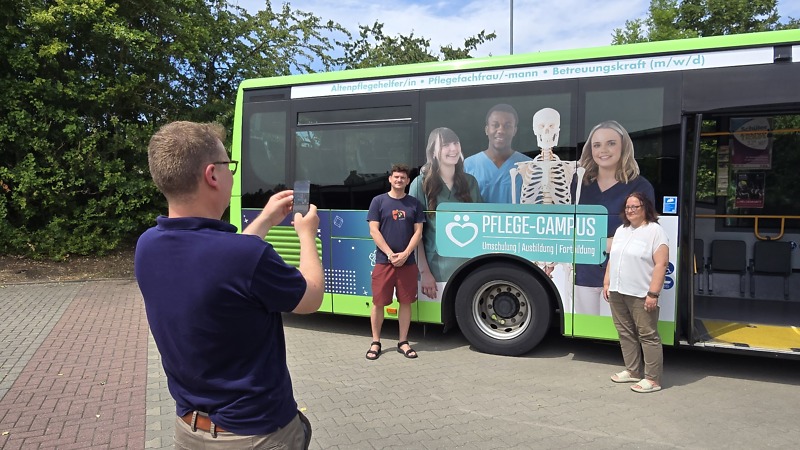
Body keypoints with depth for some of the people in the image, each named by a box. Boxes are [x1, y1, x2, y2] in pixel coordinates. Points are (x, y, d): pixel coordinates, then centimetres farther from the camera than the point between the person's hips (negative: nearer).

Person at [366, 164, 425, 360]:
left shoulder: (414, 203, 8)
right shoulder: (378, 201, 2)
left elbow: (418, 232, 4)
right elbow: (374, 230, -4)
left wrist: (405, 254, -10)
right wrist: (390, 254, -13)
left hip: (408, 262, 2)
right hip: (383, 261, -2)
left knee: (406, 302, 6)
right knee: (378, 302, 1)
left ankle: (403, 342, 18)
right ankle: (375, 342, 15)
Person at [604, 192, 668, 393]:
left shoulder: (655, 230, -9)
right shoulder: (621, 230, 15)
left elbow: (661, 264, -15)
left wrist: (653, 293, -19)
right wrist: (607, 283, 13)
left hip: (641, 295, -7)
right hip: (617, 293, 8)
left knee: (648, 336, -2)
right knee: (626, 334, 14)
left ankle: (653, 379, 5)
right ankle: (632, 371, 26)